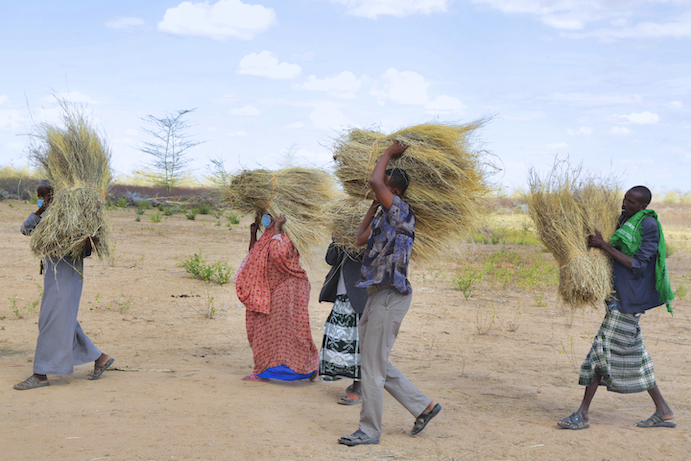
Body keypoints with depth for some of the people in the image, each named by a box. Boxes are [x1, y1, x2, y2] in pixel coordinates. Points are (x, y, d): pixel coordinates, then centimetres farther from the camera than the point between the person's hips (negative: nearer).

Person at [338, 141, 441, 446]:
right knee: (375, 363, 15)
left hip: (390, 296, -10)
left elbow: (375, 181, -25)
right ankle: (423, 406, 23)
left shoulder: (401, 211, -12)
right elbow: (361, 238, 29)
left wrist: (389, 153, -9)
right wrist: (374, 206, 24)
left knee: (373, 366, -3)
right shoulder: (383, 218, 16)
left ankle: (369, 431, 8)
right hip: (377, 295, 10)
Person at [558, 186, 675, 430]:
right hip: (620, 296, 9)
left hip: (628, 298, -9)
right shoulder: (625, 222, 13)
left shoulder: (649, 226, -14)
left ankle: (583, 414, -1)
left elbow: (637, 264, -19)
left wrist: (604, 246, -20)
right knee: (632, 354, 12)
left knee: (603, 349, -7)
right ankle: (663, 411, 20)